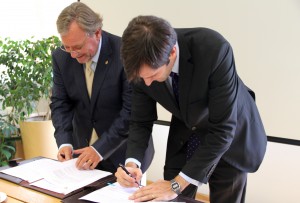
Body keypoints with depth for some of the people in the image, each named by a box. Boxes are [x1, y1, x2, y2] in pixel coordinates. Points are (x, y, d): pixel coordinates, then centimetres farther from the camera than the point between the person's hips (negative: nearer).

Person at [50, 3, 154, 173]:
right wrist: (65, 142, -16)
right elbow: (60, 103, -1)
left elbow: (132, 110, -21)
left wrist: (100, 148, -25)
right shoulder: (61, 57, -6)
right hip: (82, 147, 4)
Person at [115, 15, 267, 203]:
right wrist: (132, 162, -26)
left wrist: (177, 184, -32)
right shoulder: (145, 65, -21)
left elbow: (222, 129, -33)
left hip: (230, 135, -3)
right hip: (184, 136, 3)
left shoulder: (214, 50, -35)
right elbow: (141, 121, -8)